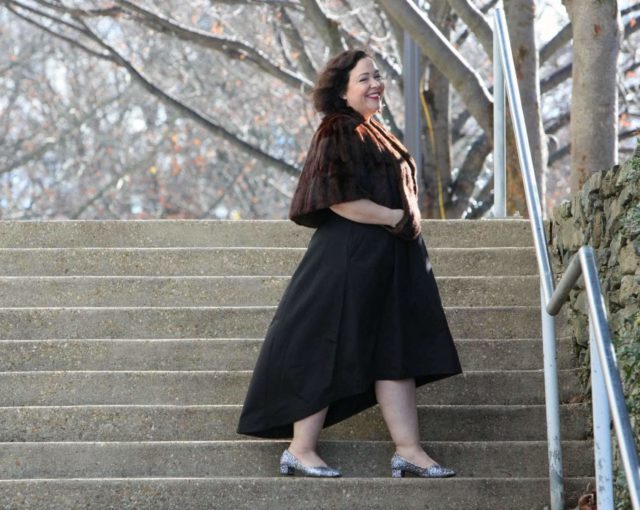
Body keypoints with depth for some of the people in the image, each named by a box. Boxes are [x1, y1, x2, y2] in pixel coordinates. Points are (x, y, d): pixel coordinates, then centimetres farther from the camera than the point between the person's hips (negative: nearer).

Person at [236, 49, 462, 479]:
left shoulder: (376, 134, 18)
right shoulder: (339, 133, -11)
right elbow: (338, 199, -20)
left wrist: (409, 221, 11)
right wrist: (395, 217, -16)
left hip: (389, 262, 9)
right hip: (348, 259, -9)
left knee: (395, 354, 5)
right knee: (328, 355, -4)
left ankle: (408, 450, 5)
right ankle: (300, 450, 3)